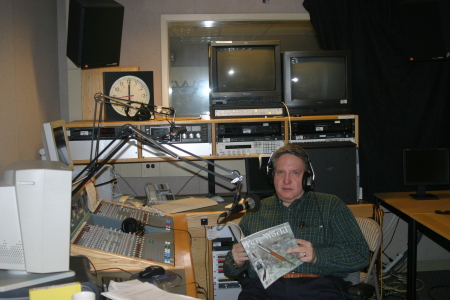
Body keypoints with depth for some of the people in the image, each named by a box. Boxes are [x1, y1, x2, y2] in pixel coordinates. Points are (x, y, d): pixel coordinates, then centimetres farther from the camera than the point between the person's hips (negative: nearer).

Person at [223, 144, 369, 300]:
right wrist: (236, 262, -2)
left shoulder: (331, 206, 13)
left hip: (317, 287, 1)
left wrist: (317, 255, -12)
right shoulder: (255, 210, 19)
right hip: (263, 287, 0)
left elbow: (360, 254, 3)